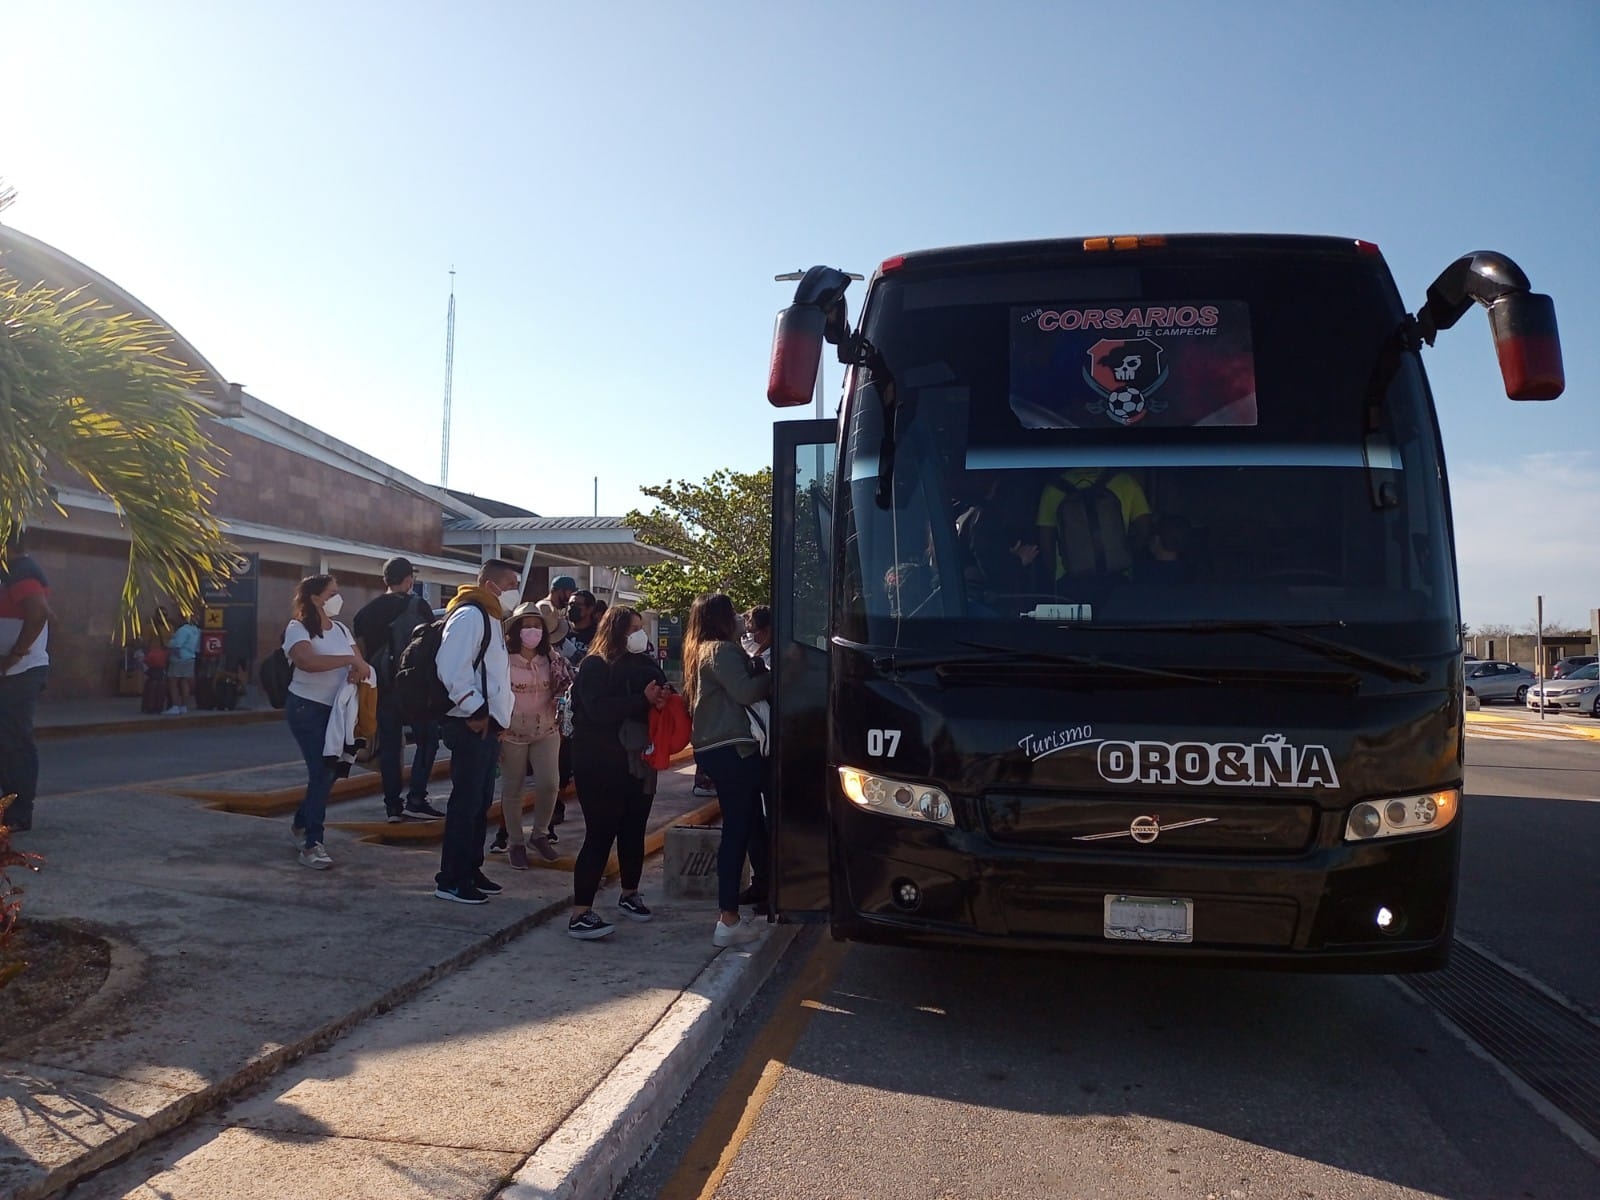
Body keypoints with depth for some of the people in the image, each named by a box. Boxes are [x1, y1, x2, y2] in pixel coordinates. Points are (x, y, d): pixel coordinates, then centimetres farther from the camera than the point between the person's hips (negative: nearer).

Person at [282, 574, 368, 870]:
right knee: (322, 772, -12)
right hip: (307, 709, -7)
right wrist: (351, 660, -31)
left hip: (336, 710, 7)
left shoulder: (341, 630, 10)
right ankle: (311, 845, -5)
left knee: (329, 771, 13)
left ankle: (301, 824, 36)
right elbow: (308, 661, -30)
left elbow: (359, 662, 0)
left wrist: (358, 671, -24)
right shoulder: (298, 628, -11)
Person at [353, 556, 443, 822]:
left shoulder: (367, 611, 8)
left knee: (389, 745, 8)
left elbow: (361, 649, 11)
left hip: (381, 686, 5)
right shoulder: (417, 605, -6)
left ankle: (393, 805, 9)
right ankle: (415, 800, -5)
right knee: (427, 740, 4)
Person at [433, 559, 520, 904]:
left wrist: (496, 717, 16)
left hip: (488, 725, 10)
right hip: (472, 725, -10)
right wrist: (475, 711, -20)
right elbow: (452, 668, -24)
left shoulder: (490, 619, 20)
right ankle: (450, 880, 1)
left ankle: (470, 870, 23)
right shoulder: (469, 615, -12)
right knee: (466, 803, -6)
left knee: (481, 802, 14)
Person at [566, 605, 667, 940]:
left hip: (637, 761, 7)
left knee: (634, 830, 14)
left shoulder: (643, 664, 12)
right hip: (601, 765, -7)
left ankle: (630, 894, 32)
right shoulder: (595, 665, -9)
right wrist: (643, 700, -22)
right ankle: (580, 914, -8)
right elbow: (598, 710, -22)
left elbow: (659, 698, 17)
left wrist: (661, 699, -6)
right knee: (600, 834, -10)